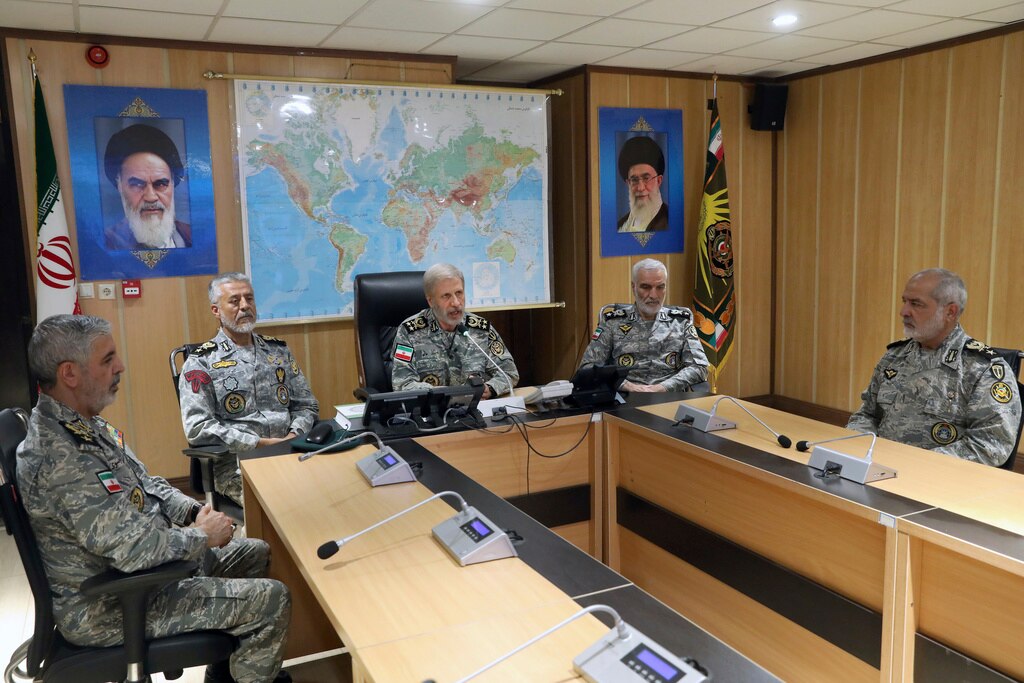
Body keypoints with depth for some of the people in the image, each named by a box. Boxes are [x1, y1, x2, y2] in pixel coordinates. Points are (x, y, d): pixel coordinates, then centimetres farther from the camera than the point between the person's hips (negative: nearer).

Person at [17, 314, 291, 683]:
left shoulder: (83, 424, 1)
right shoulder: (59, 458, -32)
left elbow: (143, 482, 13)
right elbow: (134, 549, -35)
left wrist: (192, 511, -4)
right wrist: (203, 535, -17)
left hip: (135, 566, 10)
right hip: (111, 607, -10)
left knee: (256, 554, 18)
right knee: (271, 601, -12)